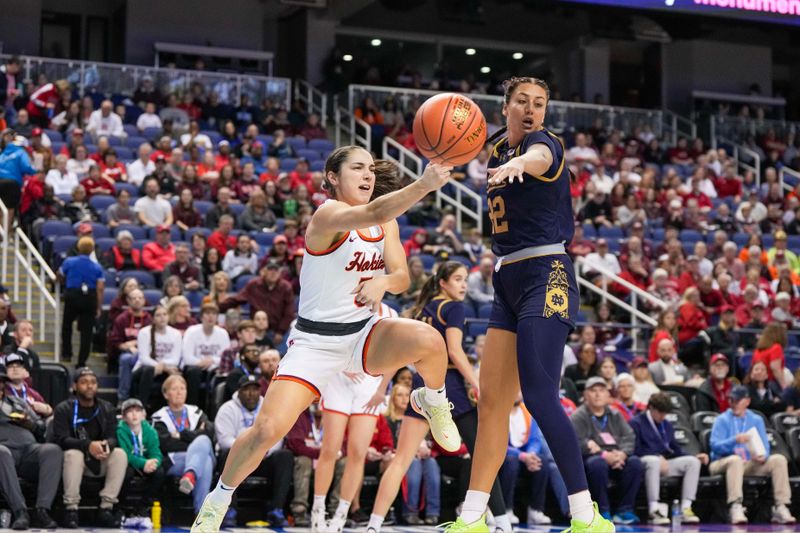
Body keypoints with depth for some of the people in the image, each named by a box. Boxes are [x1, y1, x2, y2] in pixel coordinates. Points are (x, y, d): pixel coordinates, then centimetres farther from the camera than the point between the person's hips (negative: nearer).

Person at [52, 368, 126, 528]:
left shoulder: (107, 409, 6)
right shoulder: (64, 409, -5)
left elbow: (113, 438, -3)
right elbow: (60, 439, -17)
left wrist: (106, 446, -30)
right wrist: (88, 445, -35)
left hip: (100, 461, 3)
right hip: (77, 459, -3)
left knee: (120, 454, -26)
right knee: (73, 454, -36)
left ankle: (106, 509, -27)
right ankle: (71, 510, -33)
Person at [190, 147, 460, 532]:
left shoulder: (386, 225, 4)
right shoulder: (328, 215, -18)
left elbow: (401, 279, 7)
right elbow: (373, 213, -38)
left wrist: (383, 281, -18)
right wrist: (423, 186, -53)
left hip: (366, 333, 4)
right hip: (316, 340, -4)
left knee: (428, 340, -28)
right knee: (267, 430, -15)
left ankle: (433, 402, 5)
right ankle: (217, 500, 12)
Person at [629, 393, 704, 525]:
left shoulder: (667, 425, 23)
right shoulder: (636, 423, 0)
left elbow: (676, 449, 18)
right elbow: (635, 450, -12)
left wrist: (695, 456, 1)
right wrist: (658, 457, -22)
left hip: (663, 463, 7)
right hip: (645, 462, -7)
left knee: (693, 461, -13)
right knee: (653, 460, -41)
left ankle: (686, 508, -22)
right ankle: (654, 510, -46)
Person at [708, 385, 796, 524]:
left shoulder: (756, 420, 15)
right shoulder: (722, 420, 3)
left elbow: (764, 446, 7)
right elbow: (715, 445, -11)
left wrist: (763, 455, -17)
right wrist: (735, 440, -29)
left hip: (751, 465, 4)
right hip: (724, 463, -4)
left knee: (779, 459, -17)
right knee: (735, 459, -39)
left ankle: (781, 507, -23)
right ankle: (735, 508, -48)